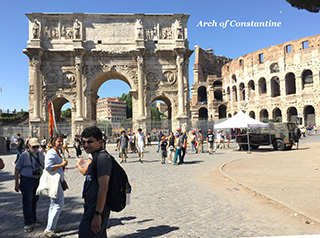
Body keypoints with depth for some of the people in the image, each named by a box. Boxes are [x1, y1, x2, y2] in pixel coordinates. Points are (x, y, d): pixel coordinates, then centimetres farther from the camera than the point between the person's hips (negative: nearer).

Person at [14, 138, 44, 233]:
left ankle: (33, 220, 30)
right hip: (26, 180, -5)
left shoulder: (40, 153, 2)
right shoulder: (24, 155, -12)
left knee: (34, 200, 15)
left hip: (37, 180, 5)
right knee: (27, 201, -2)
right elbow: (17, 169, -7)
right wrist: (16, 183, -8)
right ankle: (28, 223, 10)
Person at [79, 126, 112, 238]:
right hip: (91, 208, 10)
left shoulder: (102, 158, -19)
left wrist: (97, 214, -24)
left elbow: (103, 188, -24)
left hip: (97, 210, -10)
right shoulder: (95, 158, 14)